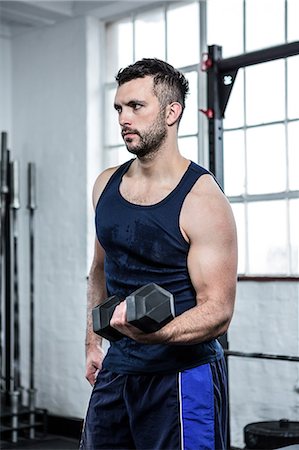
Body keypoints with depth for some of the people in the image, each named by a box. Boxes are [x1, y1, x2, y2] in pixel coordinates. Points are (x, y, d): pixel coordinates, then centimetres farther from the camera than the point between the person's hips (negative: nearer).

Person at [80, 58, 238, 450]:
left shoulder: (202, 201, -16)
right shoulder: (106, 185, 4)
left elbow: (218, 311, -18)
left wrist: (154, 333, -34)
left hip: (183, 371, -6)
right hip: (117, 369, 7)